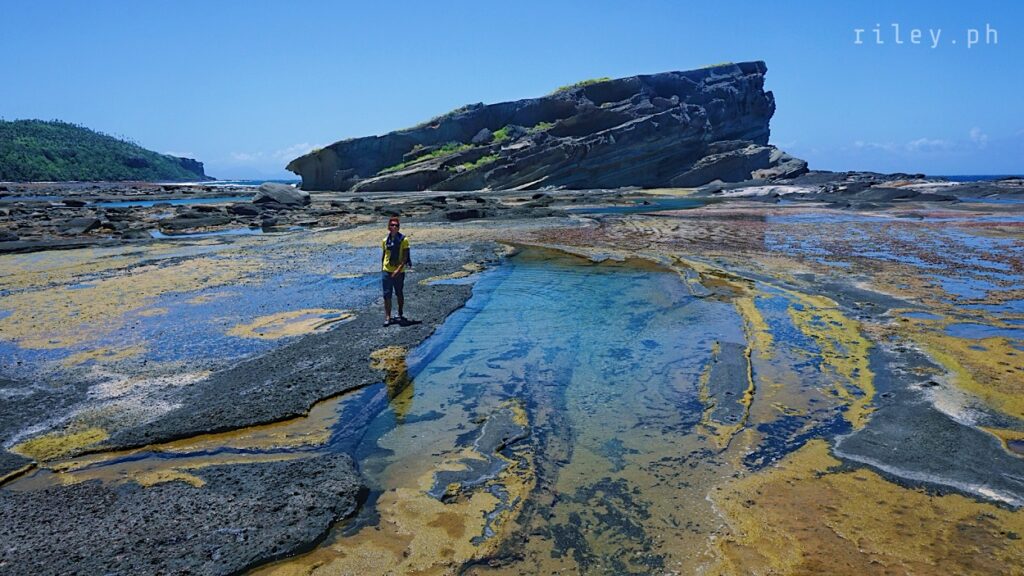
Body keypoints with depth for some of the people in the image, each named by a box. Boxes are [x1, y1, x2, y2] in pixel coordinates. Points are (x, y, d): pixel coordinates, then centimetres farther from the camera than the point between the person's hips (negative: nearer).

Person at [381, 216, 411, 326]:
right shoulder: (385, 240, 5)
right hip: (386, 271, 2)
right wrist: (382, 269, 12)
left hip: (399, 272, -2)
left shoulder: (403, 240, -7)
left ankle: (400, 314, 27)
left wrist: (399, 269, -21)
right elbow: (383, 255, 14)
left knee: (399, 294, 11)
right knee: (387, 294, -2)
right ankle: (387, 317, 1)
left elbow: (405, 257, -12)